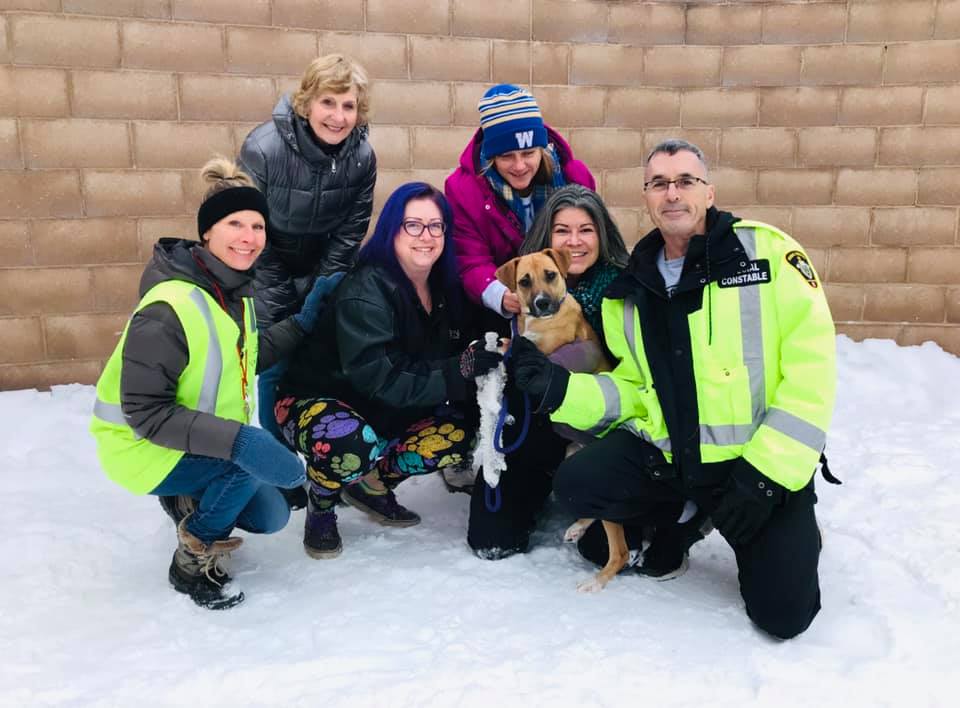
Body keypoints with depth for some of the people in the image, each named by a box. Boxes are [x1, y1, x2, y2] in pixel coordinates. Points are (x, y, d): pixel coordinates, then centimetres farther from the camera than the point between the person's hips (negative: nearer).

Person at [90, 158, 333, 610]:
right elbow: (145, 413, -31)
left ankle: (190, 502, 32)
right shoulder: (168, 308, -30)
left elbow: (245, 358, 13)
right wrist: (237, 441, -40)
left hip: (197, 442, 8)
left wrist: (302, 323, 5)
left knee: (269, 518, 10)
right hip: (142, 449, -8)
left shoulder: (234, 293, -2)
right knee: (251, 462, -30)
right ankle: (193, 563, -7)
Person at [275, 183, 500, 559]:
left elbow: (453, 355, 0)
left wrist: (481, 364, -22)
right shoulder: (365, 291, -25)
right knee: (353, 445, -38)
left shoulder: (445, 287, -2)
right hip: (316, 401, -7)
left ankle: (371, 484, 10)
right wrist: (458, 372, -38)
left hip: (387, 411, 7)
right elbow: (378, 379, -33)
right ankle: (321, 506, -2)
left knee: (461, 433, -12)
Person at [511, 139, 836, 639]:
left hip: (764, 463, -4)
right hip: (665, 454, 4)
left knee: (782, 612, -12)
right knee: (576, 485, -17)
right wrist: (559, 389, -8)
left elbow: (811, 369, -14)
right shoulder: (630, 289, 6)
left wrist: (766, 474, -19)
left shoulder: (767, 252, -9)